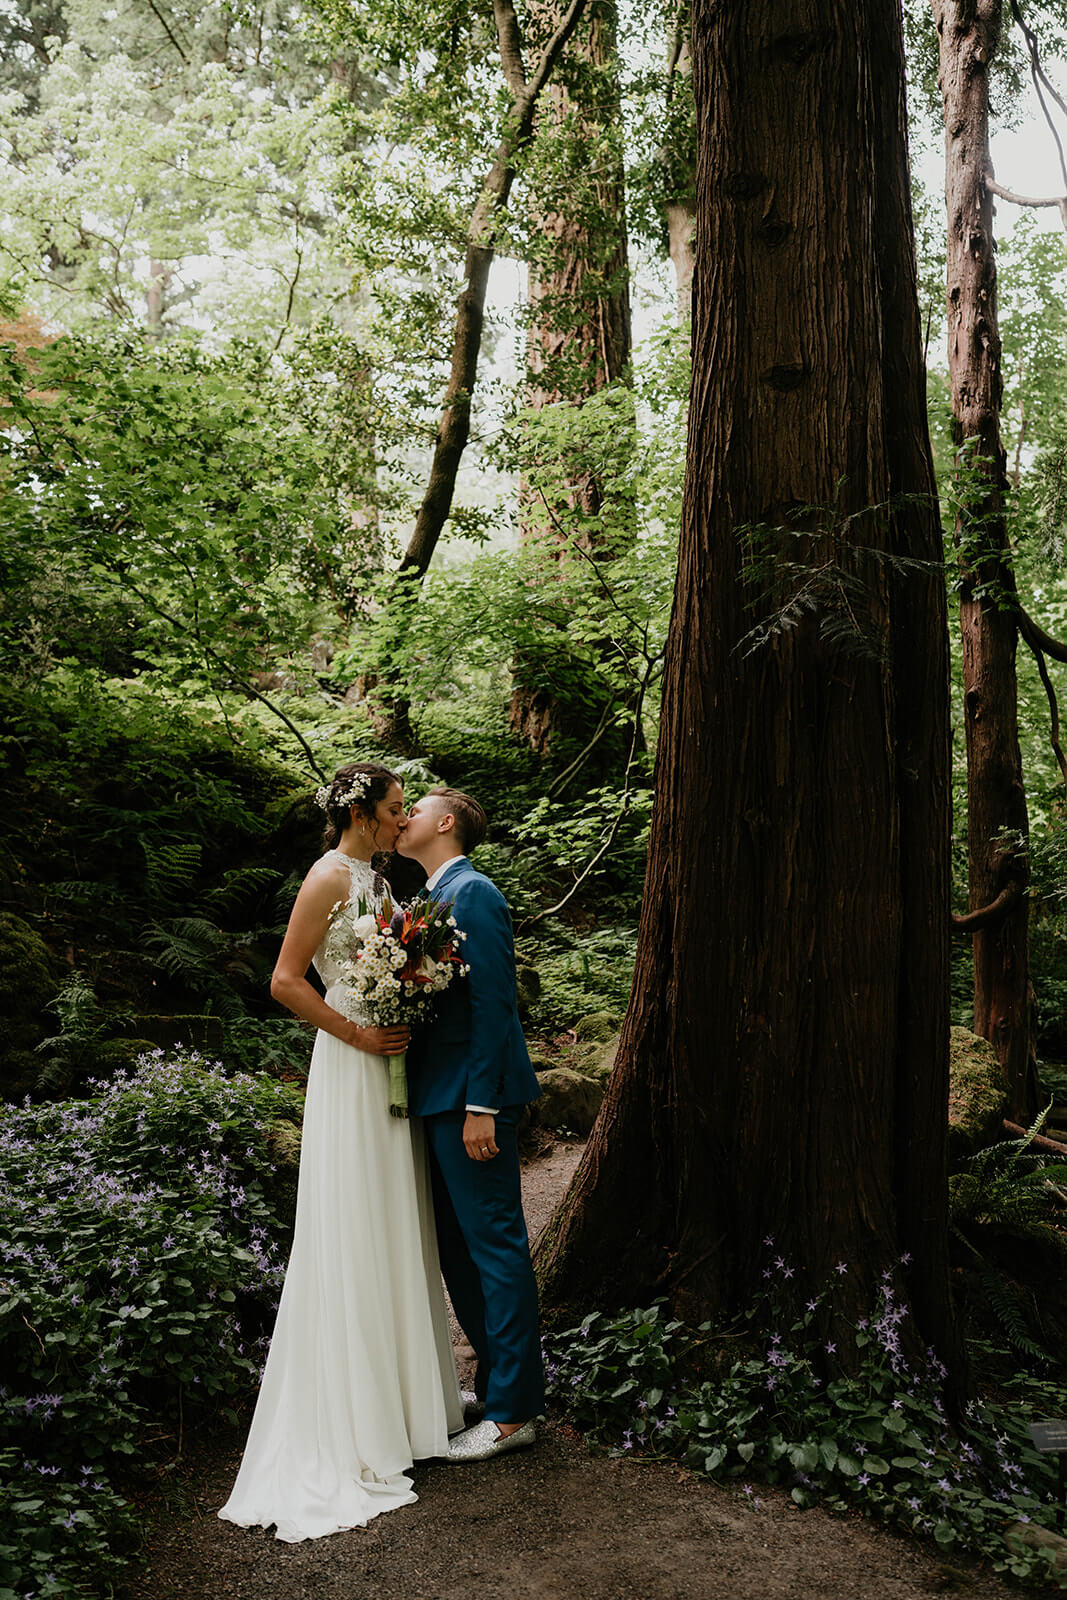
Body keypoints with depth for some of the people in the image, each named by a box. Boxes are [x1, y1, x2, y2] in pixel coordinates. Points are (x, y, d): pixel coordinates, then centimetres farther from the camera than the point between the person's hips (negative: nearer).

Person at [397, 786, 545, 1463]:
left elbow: (493, 1003, -18)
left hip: (471, 1097, -10)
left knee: (495, 1247, -1)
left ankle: (514, 1411, 10)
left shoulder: (473, 893, -13)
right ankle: (499, 1380, 31)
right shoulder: (429, 898, 16)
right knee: (458, 1248, 17)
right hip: (440, 1100, 10)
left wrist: (480, 1106, -21)